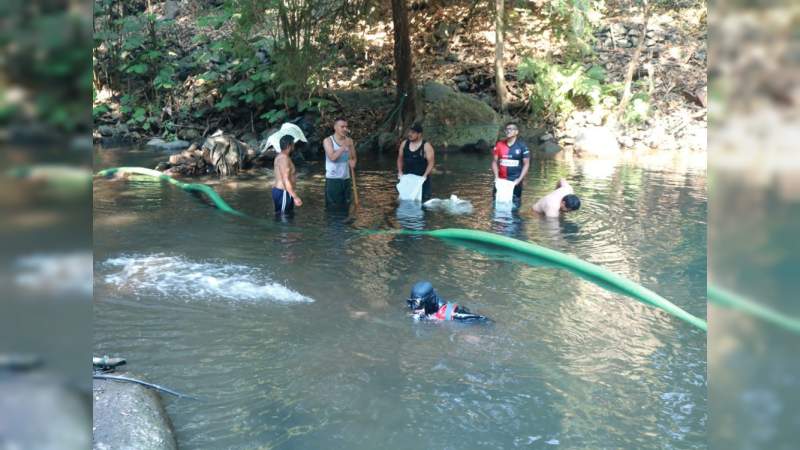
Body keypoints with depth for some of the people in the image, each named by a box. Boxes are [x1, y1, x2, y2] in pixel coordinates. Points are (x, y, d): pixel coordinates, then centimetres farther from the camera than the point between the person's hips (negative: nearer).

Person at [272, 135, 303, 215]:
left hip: (278, 190, 11)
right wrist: (295, 197, -27)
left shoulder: (280, 156, 15)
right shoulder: (284, 158, -18)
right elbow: (286, 180, -25)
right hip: (283, 193, -11)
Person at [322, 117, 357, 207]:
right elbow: (332, 157, -19)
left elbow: (354, 157, 13)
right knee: (332, 207, -3)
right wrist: (344, 146, -23)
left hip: (346, 179, 4)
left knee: (345, 205, 7)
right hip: (332, 179, -4)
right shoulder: (328, 141, -6)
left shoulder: (349, 141, 6)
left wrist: (353, 162, -10)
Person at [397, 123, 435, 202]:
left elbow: (431, 162, -11)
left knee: (424, 201, -4)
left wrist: (425, 175, -21)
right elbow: (400, 159, 14)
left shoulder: (426, 146, -8)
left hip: (421, 179, -4)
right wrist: (400, 172, 1)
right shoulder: (404, 144, 6)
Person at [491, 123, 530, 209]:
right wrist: (496, 177, -4)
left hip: (515, 181, -2)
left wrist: (519, 179, -10)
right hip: (501, 180, 2)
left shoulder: (522, 146, -3)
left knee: (514, 205, 2)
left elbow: (526, 164, -1)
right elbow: (494, 161, 8)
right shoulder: (499, 145, 3)